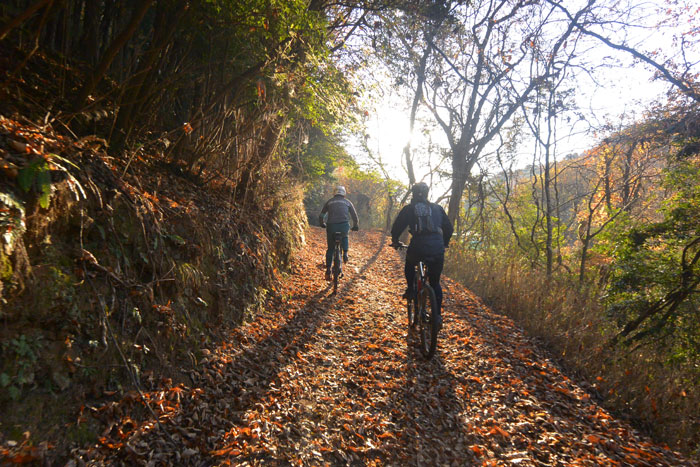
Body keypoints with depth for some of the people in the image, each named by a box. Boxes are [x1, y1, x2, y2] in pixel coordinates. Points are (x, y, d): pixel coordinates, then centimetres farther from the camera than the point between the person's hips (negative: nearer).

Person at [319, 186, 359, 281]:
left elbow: (321, 216, 21)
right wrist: (355, 226, 34)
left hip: (331, 225, 0)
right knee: (344, 237, 35)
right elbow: (354, 216, 20)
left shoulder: (329, 202, 19)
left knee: (330, 249, 12)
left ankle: (328, 271, 6)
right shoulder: (347, 202, 18)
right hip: (344, 225, 0)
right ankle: (345, 253, 13)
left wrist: (322, 224, 38)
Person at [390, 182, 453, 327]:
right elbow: (449, 227, 20)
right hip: (438, 249, 2)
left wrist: (395, 241, 25)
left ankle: (410, 289, 19)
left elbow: (397, 227, 7)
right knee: (435, 283, 16)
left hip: (418, 246, -2)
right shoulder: (437, 208, 17)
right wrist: (444, 243, 35)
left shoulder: (409, 208, 8)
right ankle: (437, 315, 12)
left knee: (409, 266, 33)